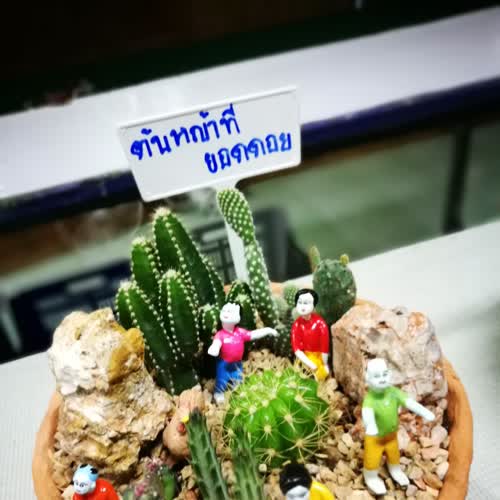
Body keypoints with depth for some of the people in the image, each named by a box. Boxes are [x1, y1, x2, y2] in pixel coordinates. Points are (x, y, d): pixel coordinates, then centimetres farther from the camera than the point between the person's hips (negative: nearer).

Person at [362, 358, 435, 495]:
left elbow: (408, 401, -27)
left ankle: (395, 470, 59)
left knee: (394, 454, 28)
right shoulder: (369, 398, -37)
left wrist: (424, 412, -40)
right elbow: (367, 412, -55)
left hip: (391, 433, 5)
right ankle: (371, 478, 40)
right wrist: (369, 425, -76)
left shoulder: (393, 392, -21)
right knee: (372, 459, 9)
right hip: (374, 436, -5)